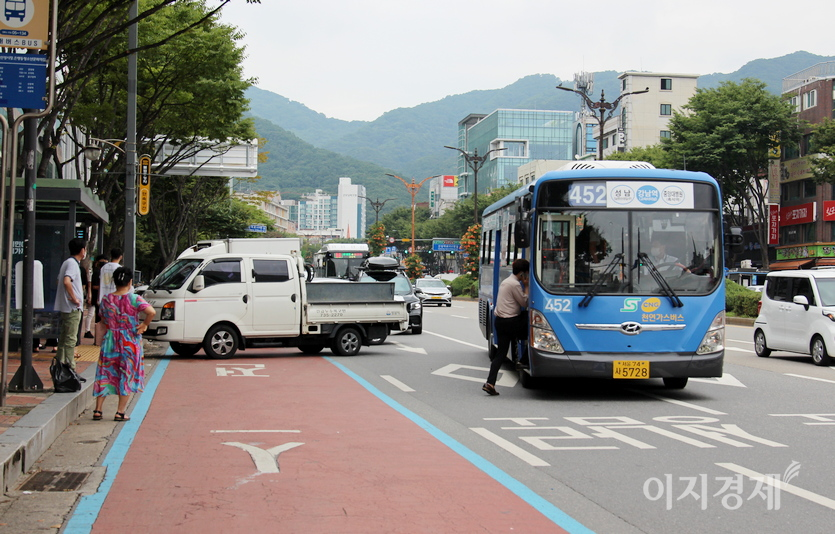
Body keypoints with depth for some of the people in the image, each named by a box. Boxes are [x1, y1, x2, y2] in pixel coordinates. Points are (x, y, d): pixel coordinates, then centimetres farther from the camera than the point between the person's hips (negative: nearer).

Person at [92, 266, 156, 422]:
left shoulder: (106, 300, -1)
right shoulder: (134, 299, -11)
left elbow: (103, 320, 8)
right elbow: (152, 312, -23)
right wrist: (144, 325, -8)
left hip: (110, 341, 3)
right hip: (130, 342, -3)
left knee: (105, 374, 11)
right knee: (127, 375, 5)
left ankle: (98, 410, 13)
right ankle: (120, 412, 5)